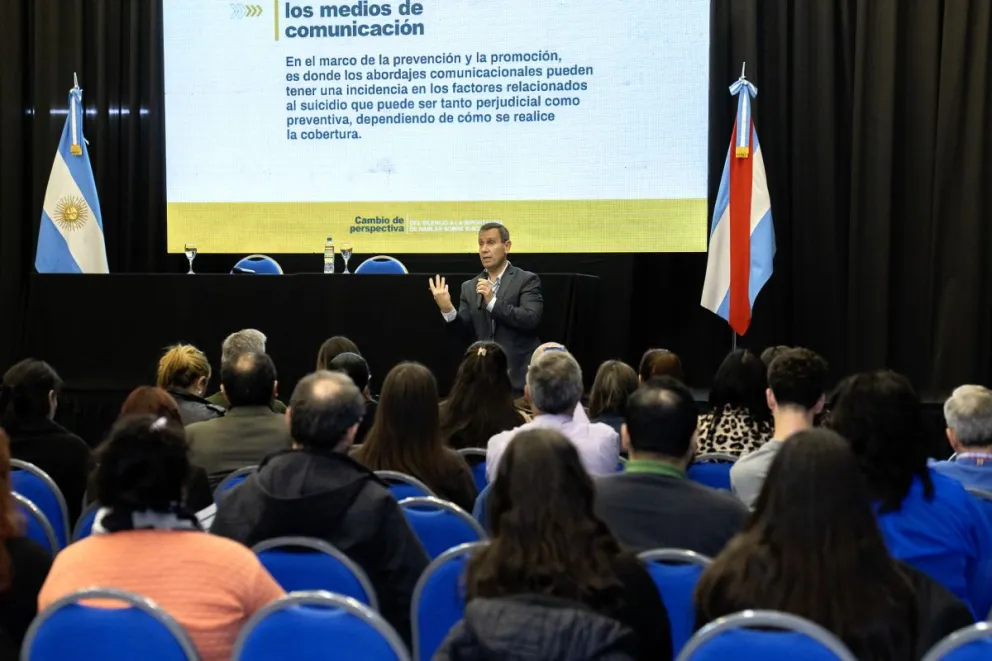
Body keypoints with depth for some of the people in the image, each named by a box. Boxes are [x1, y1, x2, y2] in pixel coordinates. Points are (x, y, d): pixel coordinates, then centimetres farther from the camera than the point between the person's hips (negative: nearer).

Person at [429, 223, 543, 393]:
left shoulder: (526, 280, -1)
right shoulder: (469, 287, 12)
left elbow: (531, 320, -15)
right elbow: (467, 331, 5)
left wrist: (492, 301, -21)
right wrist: (447, 309, -14)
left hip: (518, 375, -4)